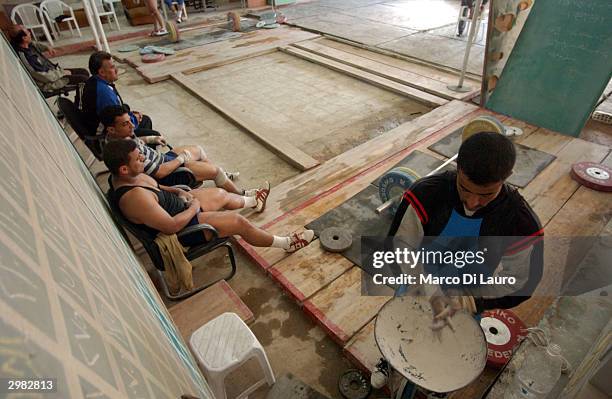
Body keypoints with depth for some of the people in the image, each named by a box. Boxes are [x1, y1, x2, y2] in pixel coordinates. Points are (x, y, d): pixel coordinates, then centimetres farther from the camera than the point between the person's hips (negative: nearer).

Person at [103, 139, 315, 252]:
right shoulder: (135, 197, -37)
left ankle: (253, 202, 53)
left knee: (221, 195, 20)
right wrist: (194, 208, -20)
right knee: (239, 222, -6)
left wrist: (176, 191, -3)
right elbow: (171, 226, -36)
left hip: (177, 205, 9)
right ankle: (287, 243, 12)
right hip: (179, 230, -9)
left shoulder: (122, 176, -6)